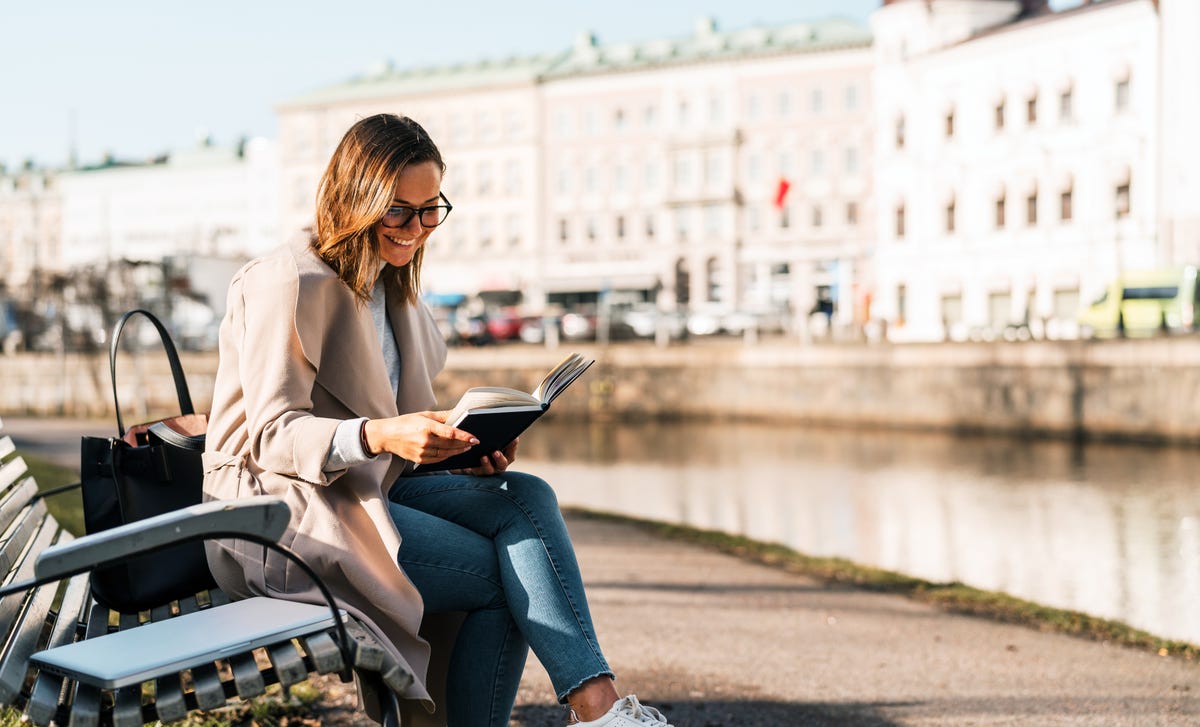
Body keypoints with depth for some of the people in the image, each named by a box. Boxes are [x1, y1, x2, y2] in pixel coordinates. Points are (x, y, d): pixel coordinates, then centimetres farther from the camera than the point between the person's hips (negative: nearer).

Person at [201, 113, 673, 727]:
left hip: (365, 488, 8)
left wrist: (464, 448, -4)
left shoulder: (390, 286, 16)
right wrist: (382, 436, -35)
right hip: (278, 513, -7)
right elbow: (274, 434, -18)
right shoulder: (290, 283, -11)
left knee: (526, 498, -17)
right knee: (501, 573, -20)